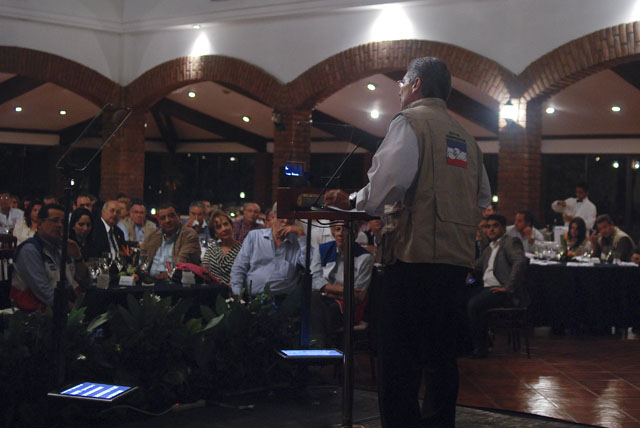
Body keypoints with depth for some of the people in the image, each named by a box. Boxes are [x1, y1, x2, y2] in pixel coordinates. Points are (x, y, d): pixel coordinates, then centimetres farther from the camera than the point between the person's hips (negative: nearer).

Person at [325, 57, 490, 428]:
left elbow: (391, 179, -17)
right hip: (458, 257, 7)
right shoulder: (465, 136, 20)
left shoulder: (410, 121, -2)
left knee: (399, 361, -6)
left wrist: (355, 202, -2)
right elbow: (483, 199, 20)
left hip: (416, 253, -7)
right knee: (442, 358, 13)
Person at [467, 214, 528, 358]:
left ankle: (479, 347, -19)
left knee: (474, 304, -29)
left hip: (503, 291, -8)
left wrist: (508, 287, -23)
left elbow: (520, 262, -20)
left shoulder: (511, 242, -2)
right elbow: (476, 269, 28)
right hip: (487, 288, 8)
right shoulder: (489, 249, 26)